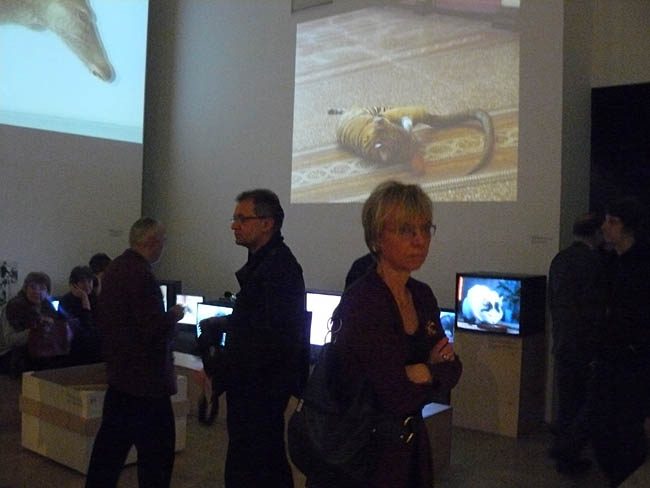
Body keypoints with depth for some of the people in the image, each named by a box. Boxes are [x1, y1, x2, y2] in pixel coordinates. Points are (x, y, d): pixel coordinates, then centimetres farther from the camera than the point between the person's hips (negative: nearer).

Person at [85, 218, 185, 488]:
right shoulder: (141, 274, -21)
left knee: (111, 441, 18)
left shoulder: (114, 268, 9)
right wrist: (174, 315, -7)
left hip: (119, 373, 10)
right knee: (157, 448, 1)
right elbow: (154, 330, -25)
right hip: (145, 379, -10)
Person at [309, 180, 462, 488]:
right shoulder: (362, 301, -24)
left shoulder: (422, 295, 1)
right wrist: (435, 372, -9)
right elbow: (397, 397, -27)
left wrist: (424, 372, -15)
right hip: (359, 451, -7)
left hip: (410, 442, 7)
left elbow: (453, 370, 6)